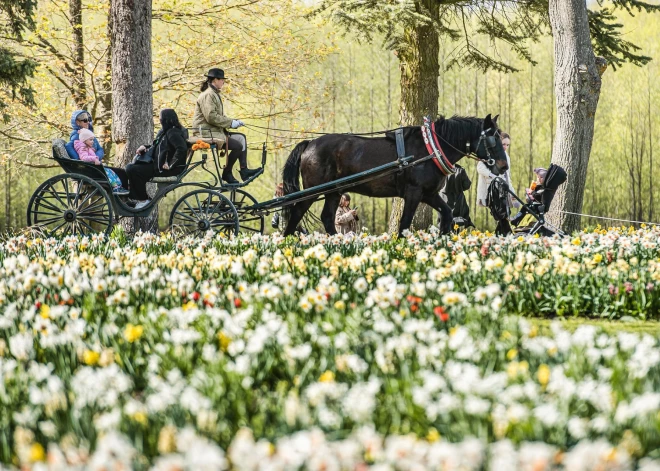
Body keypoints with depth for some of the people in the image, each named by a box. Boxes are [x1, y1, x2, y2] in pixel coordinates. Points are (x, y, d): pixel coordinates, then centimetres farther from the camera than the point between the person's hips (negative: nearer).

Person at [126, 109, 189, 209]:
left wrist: (170, 165, -26)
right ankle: (134, 198, 7)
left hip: (163, 168, -11)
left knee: (132, 170, -18)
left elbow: (182, 148, -31)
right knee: (130, 167, 10)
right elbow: (156, 147, 26)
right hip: (157, 164, 11)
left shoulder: (173, 133, -17)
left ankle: (143, 200, -8)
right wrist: (145, 148, 6)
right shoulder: (164, 132, 16)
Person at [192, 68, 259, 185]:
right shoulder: (208, 95, -15)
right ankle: (226, 173, -2)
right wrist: (230, 123, -17)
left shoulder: (214, 94, 19)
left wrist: (232, 122, 8)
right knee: (238, 146, -16)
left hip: (214, 131, 11)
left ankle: (244, 171, 6)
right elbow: (211, 117, -24)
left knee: (241, 138, 9)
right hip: (206, 133, -11)